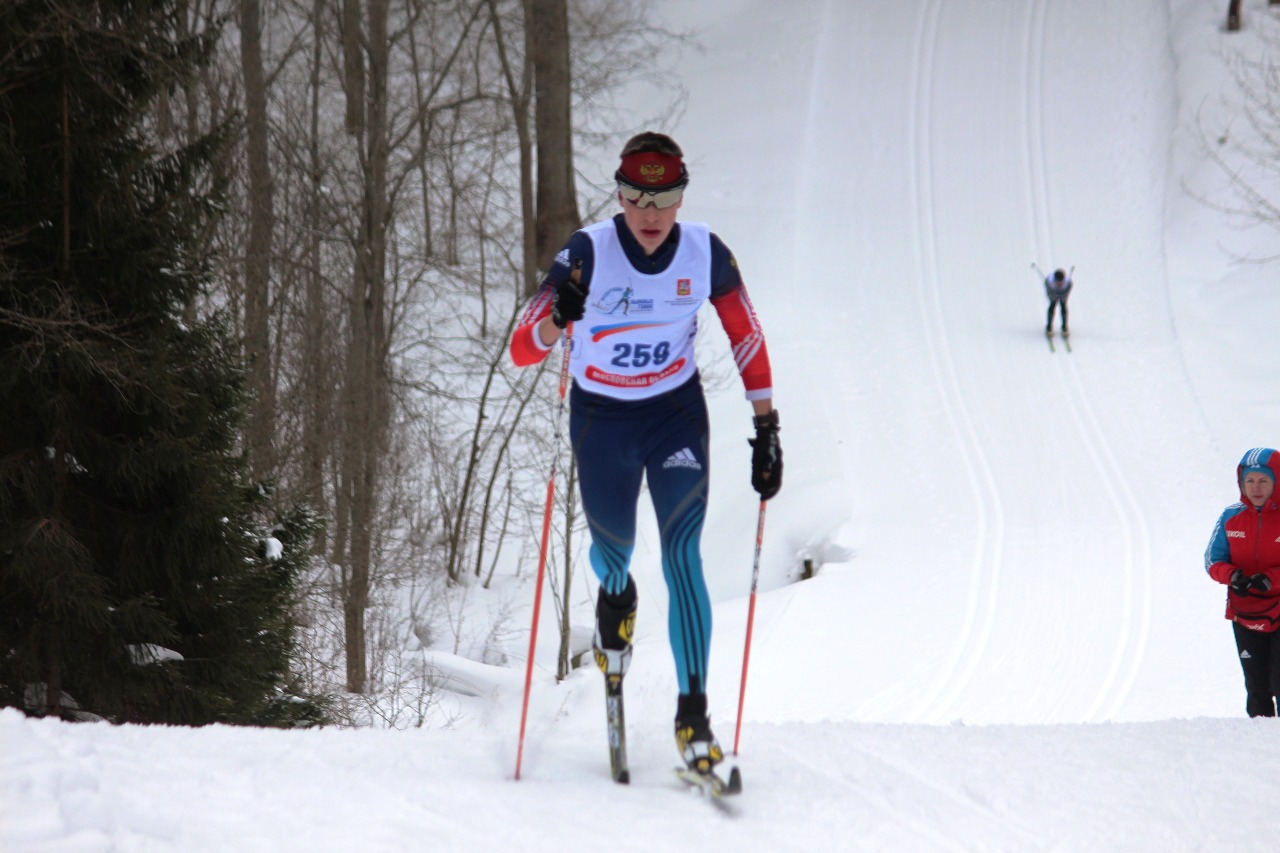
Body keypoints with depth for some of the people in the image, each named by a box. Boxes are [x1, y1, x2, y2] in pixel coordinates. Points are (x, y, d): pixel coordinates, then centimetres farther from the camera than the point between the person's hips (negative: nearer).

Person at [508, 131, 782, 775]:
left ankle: (693, 713, -13)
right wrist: (558, 318, -48)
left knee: (682, 556, -14)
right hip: (600, 415, 0)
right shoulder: (588, 254, -23)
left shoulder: (706, 255, -17)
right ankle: (616, 600, 58)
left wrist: (766, 427, -3)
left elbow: (747, 340, -1)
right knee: (613, 547, 18)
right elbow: (522, 350, -26)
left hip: (676, 413, 0)